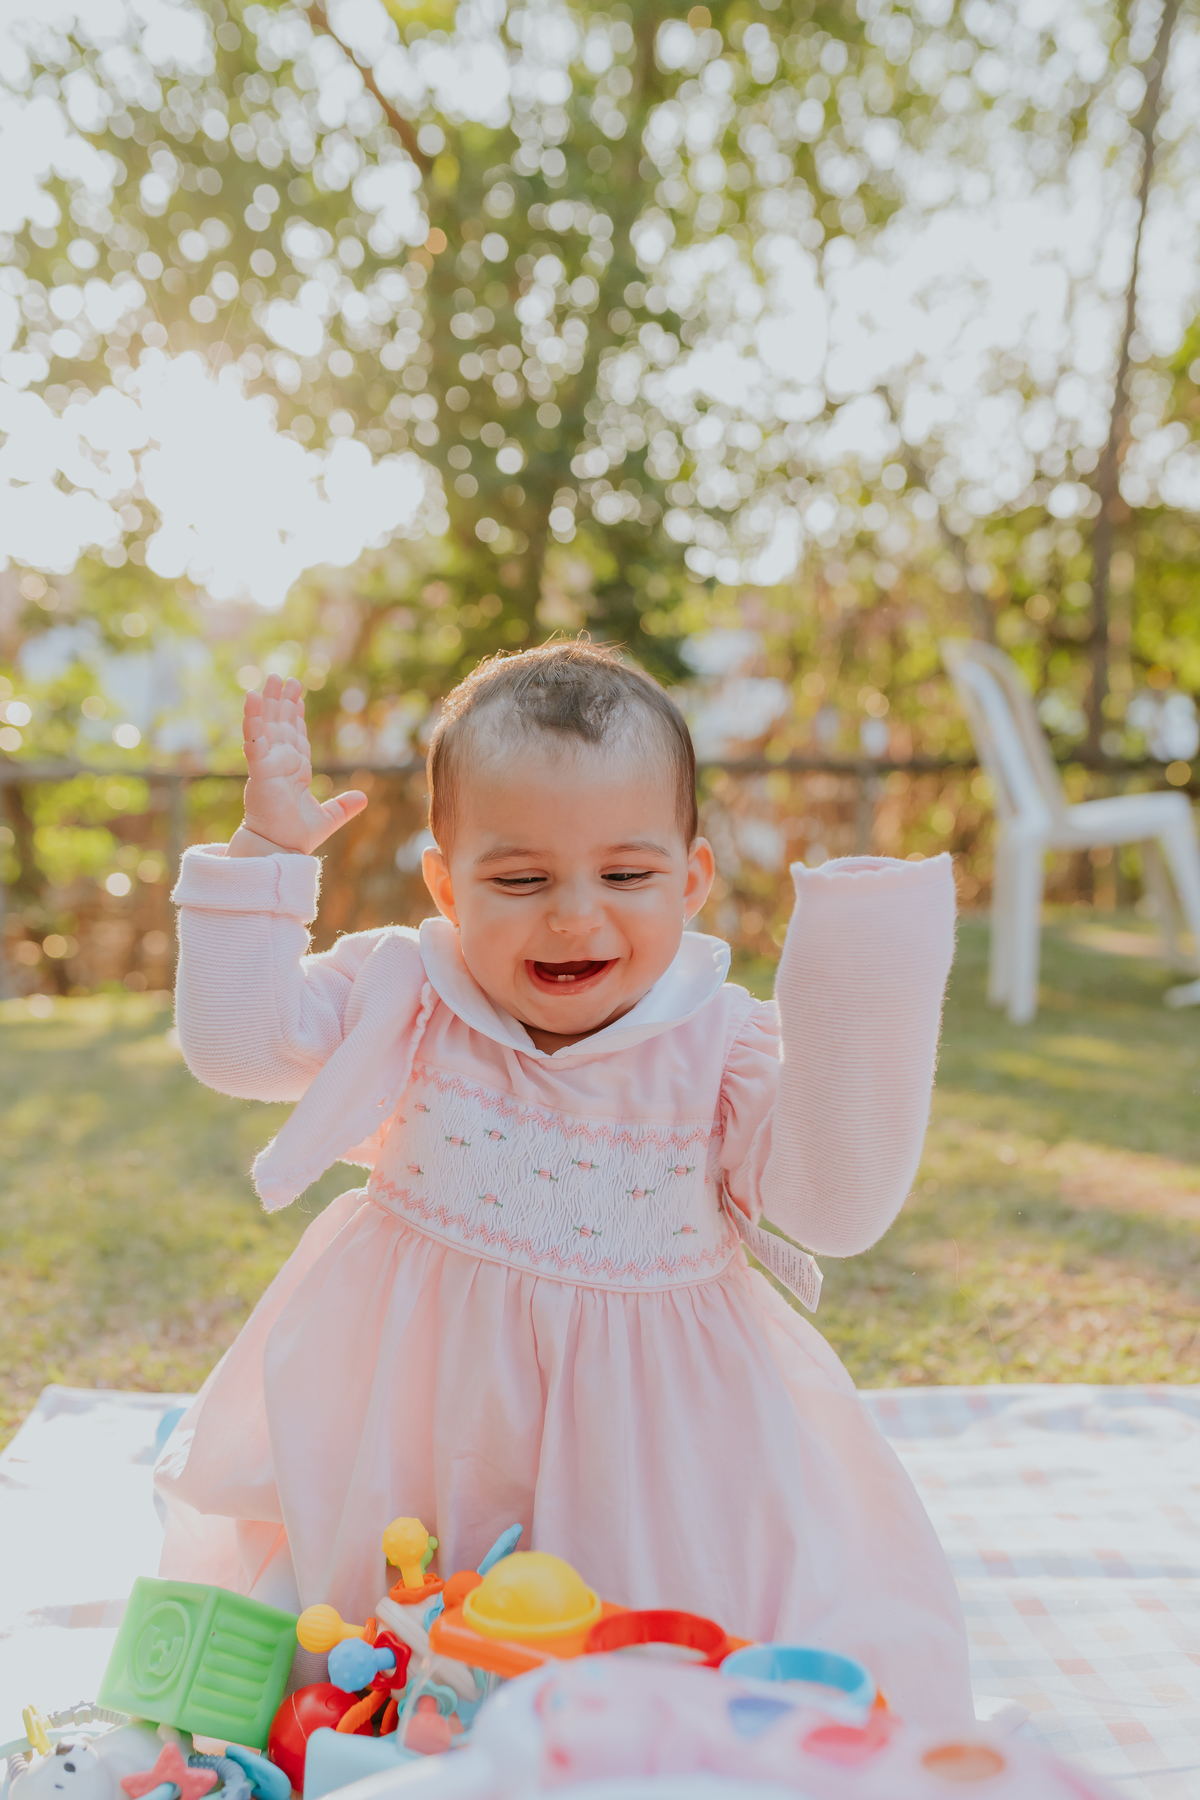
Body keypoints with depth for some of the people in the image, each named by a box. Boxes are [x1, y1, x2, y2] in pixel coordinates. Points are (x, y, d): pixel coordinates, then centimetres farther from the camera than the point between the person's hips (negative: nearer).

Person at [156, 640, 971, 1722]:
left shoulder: (721, 1047, -12)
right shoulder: (405, 995, -7)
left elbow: (843, 1208, -21)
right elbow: (233, 1043, -11)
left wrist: (863, 976, -31)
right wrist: (269, 852, -18)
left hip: (636, 1433, -1)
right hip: (411, 1419, 2)